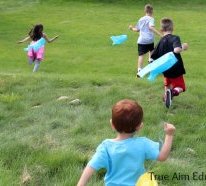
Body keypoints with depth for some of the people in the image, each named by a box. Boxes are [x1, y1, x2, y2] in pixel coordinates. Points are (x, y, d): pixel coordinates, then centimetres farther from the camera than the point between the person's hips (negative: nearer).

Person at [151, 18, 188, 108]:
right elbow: (176, 50, -35)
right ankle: (173, 92, -23)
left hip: (166, 70, 5)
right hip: (176, 70, -5)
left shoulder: (161, 42, 0)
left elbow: (153, 57, 2)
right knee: (180, 88, 7)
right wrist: (183, 47, -16)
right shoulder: (175, 38, -16)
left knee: (168, 86, 30)